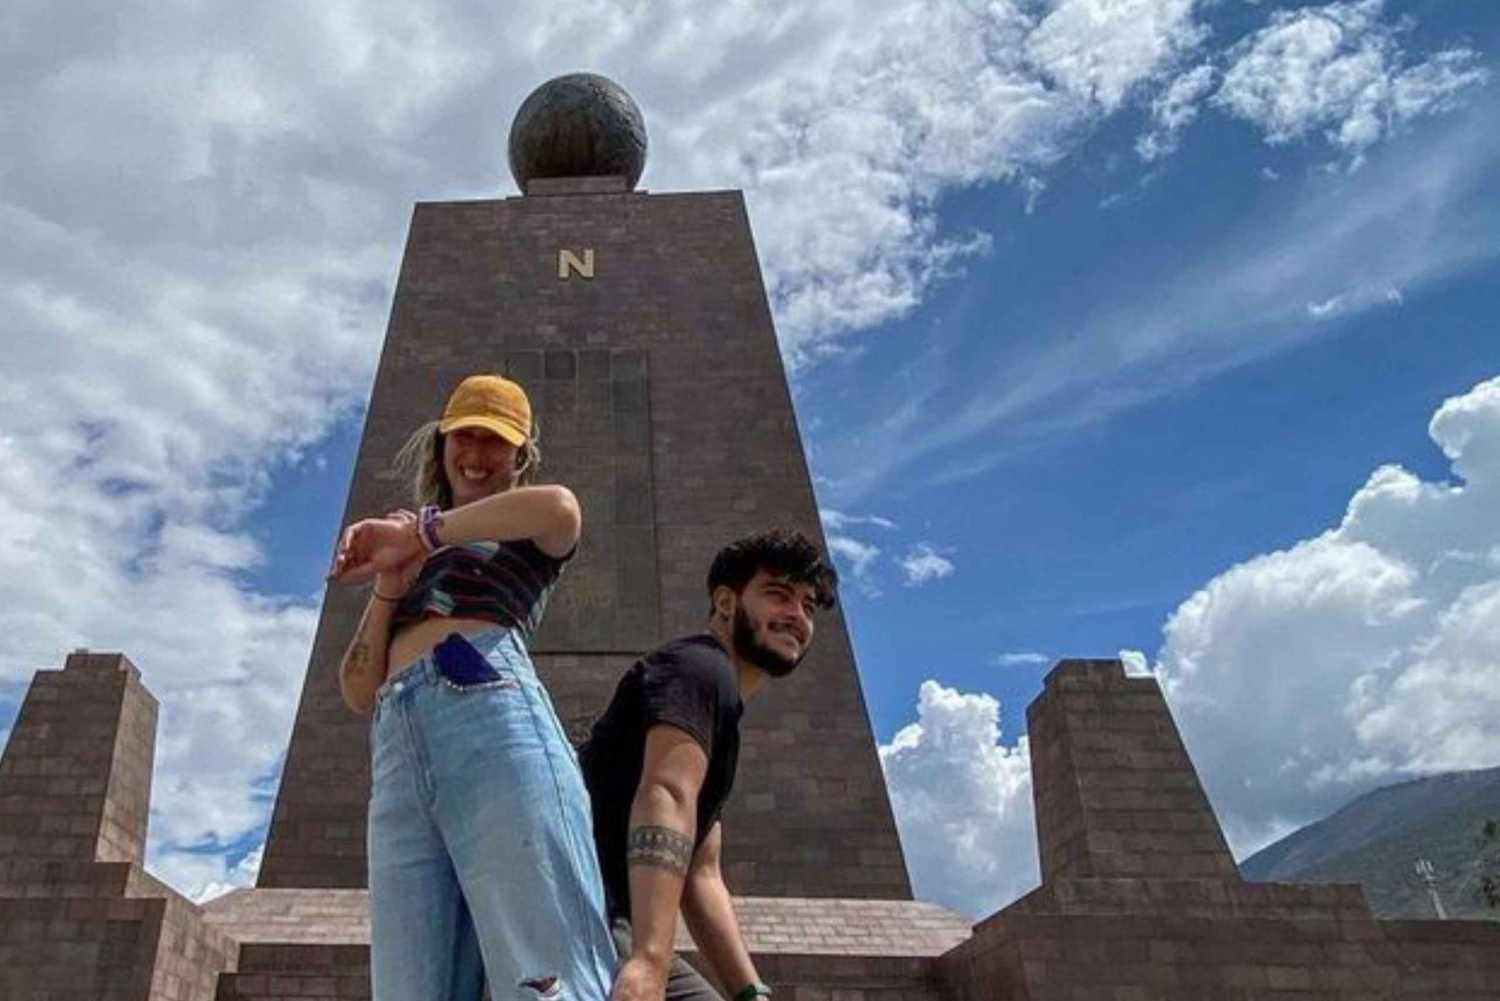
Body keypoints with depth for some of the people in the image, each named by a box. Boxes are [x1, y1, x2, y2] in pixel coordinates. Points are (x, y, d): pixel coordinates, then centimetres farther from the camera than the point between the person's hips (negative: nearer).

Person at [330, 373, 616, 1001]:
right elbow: (358, 694, 26)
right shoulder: (414, 568, 37)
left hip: (494, 719, -4)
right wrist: (388, 589, 12)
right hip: (397, 764, 5)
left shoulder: (525, 540, 23)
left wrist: (418, 532, 0)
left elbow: (560, 508, -6)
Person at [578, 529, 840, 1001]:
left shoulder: (722, 707, 25)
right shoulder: (700, 666, -5)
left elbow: (702, 877, 21)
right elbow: (667, 797, -24)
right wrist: (650, 961, -36)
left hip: (610, 923, 11)